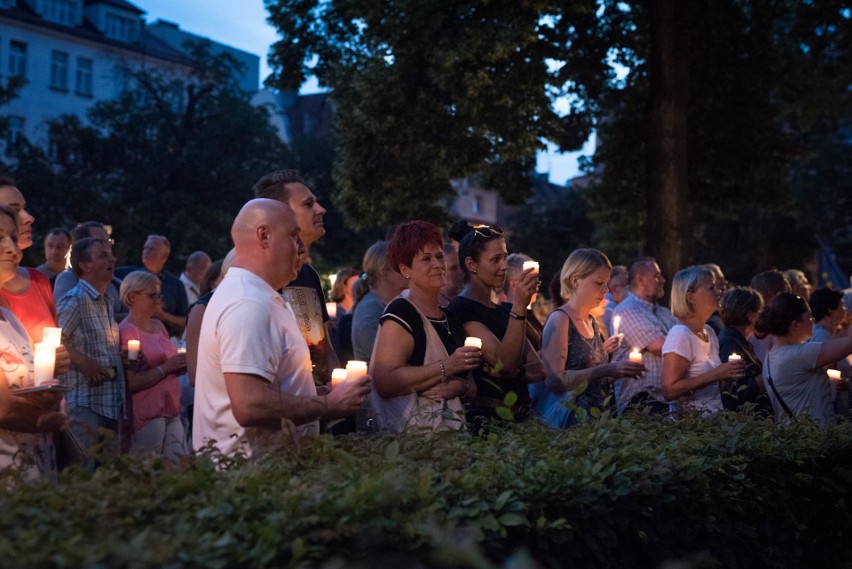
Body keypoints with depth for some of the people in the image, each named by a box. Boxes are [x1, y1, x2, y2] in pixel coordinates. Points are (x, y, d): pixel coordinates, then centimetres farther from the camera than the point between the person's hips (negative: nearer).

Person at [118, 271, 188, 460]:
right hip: (147, 416, -8)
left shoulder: (158, 326, 13)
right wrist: (166, 367, -15)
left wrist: (179, 366, 6)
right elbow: (131, 384, -17)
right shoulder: (126, 331, -10)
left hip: (171, 412, 8)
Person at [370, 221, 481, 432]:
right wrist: (447, 367, -20)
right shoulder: (400, 313, -7)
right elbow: (385, 383, -19)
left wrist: (461, 386, -1)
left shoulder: (452, 319, 17)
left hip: (453, 429, 7)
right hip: (414, 435, -7)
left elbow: (472, 390, 22)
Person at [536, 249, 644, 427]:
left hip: (596, 414, 8)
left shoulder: (591, 321, 16)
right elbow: (554, 380, -18)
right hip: (571, 418, -8)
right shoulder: (559, 320, -8)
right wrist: (605, 370, -21)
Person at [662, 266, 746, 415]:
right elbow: (669, 390, -20)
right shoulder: (680, 335, -13)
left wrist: (728, 373, 7)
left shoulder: (709, 332, 12)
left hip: (713, 419, 8)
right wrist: (715, 375, -19)